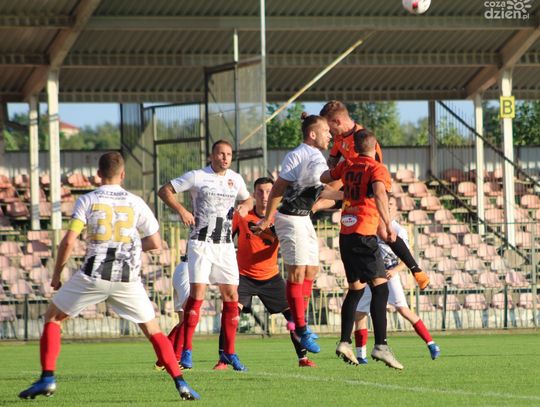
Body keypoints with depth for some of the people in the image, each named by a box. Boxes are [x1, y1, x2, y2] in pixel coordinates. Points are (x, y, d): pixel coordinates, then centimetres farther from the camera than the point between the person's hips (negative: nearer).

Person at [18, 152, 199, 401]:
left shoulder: (87, 201, 0)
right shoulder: (136, 203, 6)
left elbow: (68, 241, -7)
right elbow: (155, 244, 7)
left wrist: (56, 274, 5)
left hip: (93, 275, -2)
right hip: (128, 277, 2)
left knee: (53, 317, 15)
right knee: (153, 330, 14)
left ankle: (47, 379, 2)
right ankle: (181, 384, 2)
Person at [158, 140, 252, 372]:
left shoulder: (235, 179, 10)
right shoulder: (197, 177, -4)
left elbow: (247, 198, 27)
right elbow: (164, 191, -2)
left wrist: (245, 206, 2)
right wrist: (181, 210, -17)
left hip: (225, 246, 5)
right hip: (201, 242, -5)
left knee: (231, 296, 1)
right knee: (197, 293, -14)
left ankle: (229, 353, 10)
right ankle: (185, 350, -9)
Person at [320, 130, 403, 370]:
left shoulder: (347, 166, 13)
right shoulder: (377, 169, -6)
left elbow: (324, 178, 30)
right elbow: (379, 194, -25)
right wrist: (388, 225, -26)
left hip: (345, 233, 7)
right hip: (364, 234, -7)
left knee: (355, 289, 18)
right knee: (380, 287, -10)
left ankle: (345, 342, 13)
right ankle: (380, 345, -23)